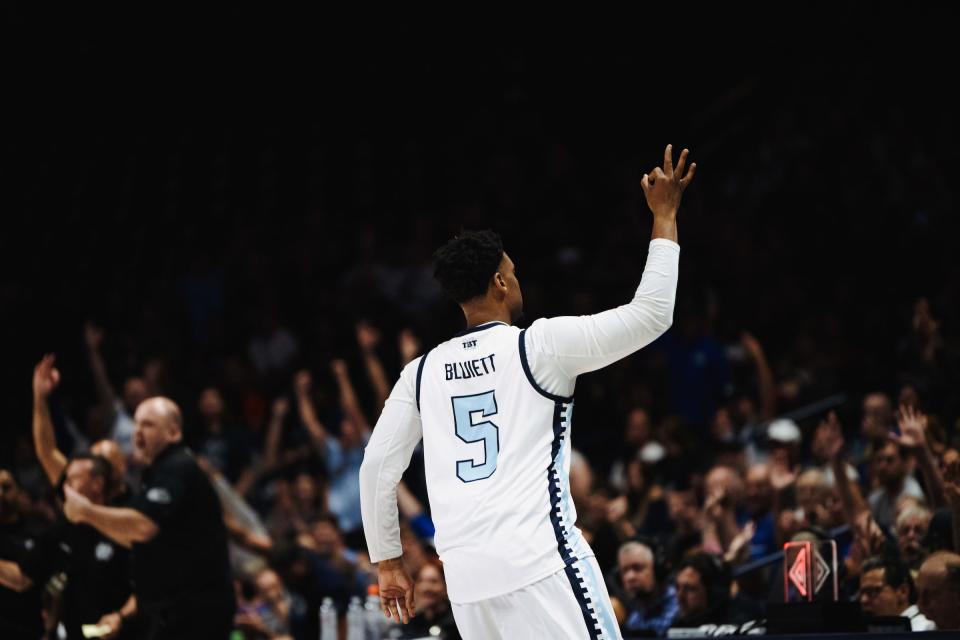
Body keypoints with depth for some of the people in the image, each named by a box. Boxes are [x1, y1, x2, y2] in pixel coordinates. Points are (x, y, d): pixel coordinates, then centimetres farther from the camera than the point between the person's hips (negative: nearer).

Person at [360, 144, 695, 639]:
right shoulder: (540, 345, 1)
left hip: (467, 579, 5)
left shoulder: (422, 371, 14)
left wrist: (388, 562, 23)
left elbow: (377, 467, 13)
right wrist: (664, 215, 13)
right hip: (539, 563, -5)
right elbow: (651, 315, 2)